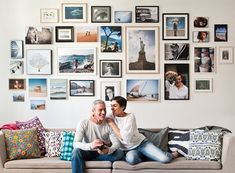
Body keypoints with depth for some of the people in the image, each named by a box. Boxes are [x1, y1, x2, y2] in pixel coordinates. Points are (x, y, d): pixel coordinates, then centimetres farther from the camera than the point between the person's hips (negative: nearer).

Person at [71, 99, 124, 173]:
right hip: (88, 152, -2)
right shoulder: (83, 124, -13)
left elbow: (116, 143, -13)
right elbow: (75, 144, -23)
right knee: (76, 151, -33)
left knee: (120, 153, -25)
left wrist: (108, 150, -37)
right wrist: (90, 145, -43)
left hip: (103, 153, 2)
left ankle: (90, 160, -16)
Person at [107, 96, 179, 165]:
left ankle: (173, 155, 17)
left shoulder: (130, 116, -11)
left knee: (165, 159, -20)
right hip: (129, 150, 2)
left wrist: (112, 124, -18)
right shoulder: (110, 117, -2)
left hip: (142, 143, -1)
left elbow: (125, 138, -22)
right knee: (131, 159, -38)